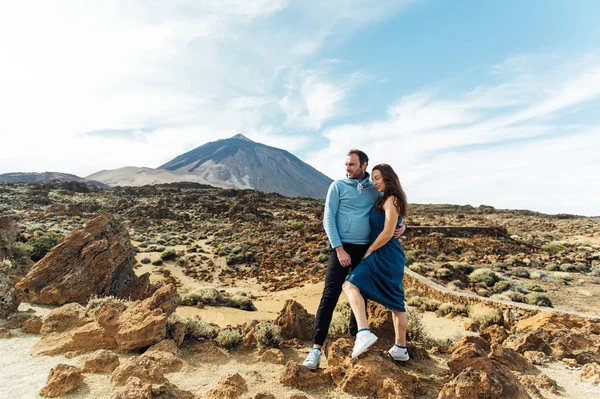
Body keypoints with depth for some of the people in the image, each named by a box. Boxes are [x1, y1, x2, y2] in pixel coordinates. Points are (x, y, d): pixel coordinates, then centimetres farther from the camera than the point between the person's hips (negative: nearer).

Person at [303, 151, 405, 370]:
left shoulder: (375, 189, 8)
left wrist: (402, 224, -5)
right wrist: (339, 249, -13)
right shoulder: (338, 186, -1)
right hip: (342, 247, -3)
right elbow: (328, 219, -6)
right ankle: (317, 347, -1)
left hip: (365, 249, 4)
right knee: (330, 296, -8)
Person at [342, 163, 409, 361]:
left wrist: (368, 252, -9)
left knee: (351, 285, -20)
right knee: (395, 302, 15)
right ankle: (401, 349, 25)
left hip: (385, 255, -10)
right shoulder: (383, 200, 16)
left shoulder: (391, 199, -12)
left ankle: (363, 332, -30)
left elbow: (387, 233, -17)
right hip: (391, 256, 10)